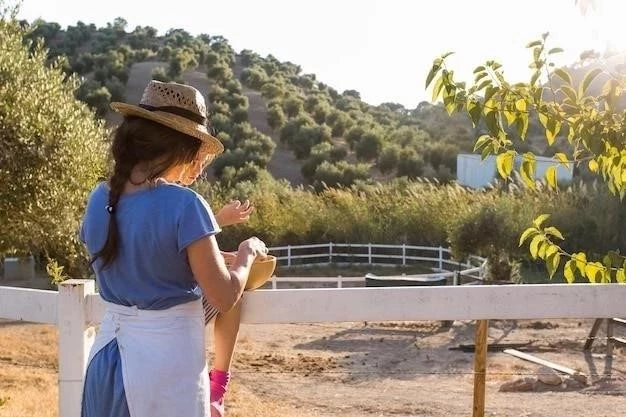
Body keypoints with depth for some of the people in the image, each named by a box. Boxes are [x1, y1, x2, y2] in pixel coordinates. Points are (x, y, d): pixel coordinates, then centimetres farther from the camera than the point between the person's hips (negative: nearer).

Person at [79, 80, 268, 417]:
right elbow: (224, 298, -15)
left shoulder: (99, 200, 0)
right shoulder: (183, 205, -20)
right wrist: (248, 251, 2)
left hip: (108, 353, 6)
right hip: (167, 358, -6)